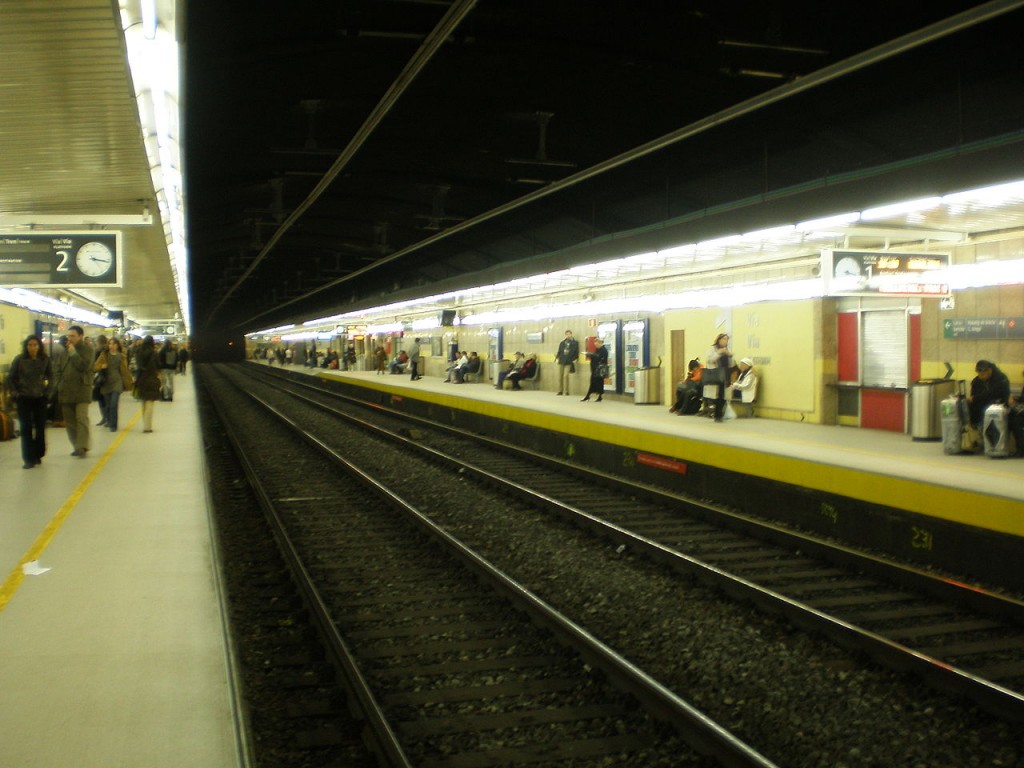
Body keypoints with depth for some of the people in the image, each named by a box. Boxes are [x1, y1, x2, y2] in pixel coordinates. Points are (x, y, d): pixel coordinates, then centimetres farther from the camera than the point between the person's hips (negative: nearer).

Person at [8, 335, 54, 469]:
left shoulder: (45, 360, -1)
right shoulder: (19, 360, -5)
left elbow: (51, 378, 9)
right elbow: (11, 378, 3)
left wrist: (48, 393, 1)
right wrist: (15, 393, -3)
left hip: (40, 398, 2)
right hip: (24, 399, -2)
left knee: (40, 427, 7)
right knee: (26, 429, -3)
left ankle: (38, 455, 21)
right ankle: (28, 459, -1)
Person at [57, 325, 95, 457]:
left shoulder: (87, 349, -2)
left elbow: (84, 366, -16)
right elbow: (60, 370, 18)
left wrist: (73, 353, -14)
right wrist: (59, 385, 11)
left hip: (81, 390, -6)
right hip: (66, 391, 6)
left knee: (81, 419, -11)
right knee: (69, 421, 8)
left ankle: (82, 447, -12)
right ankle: (77, 446, 15)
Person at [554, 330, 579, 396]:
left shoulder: (575, 343, 2)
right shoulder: (562, 342, 11)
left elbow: (576, 352, 2)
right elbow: (559, 351, 13)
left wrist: (575, 359, -7)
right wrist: (557, 358, 4)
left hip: (569, 362, -4)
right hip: (561, 361, 4)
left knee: (565, 376, -12)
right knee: (560, 376, 5)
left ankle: (566, 391, -6)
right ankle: (560, 391, 12)